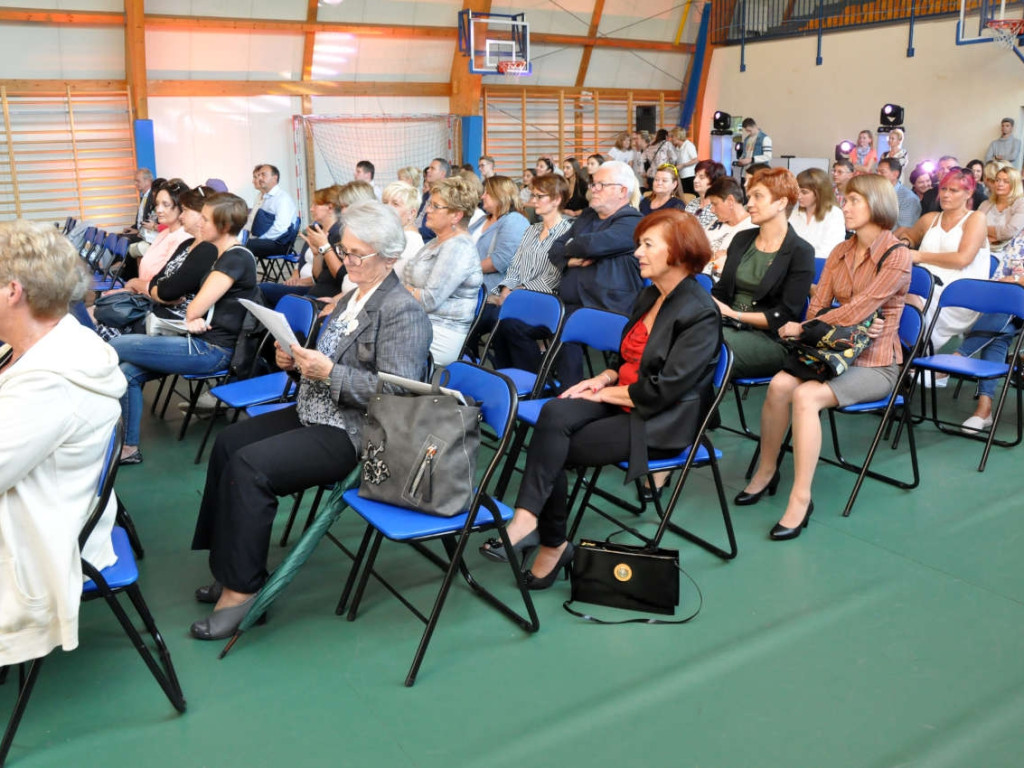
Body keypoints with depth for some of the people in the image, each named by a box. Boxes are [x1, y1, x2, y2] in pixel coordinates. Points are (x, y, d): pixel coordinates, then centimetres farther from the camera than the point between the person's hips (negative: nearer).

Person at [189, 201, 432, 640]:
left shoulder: (403, 312, -16)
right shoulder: (352, 297, 13)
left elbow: (397, 391, -24)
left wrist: (328, 372, -26)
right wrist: (298, 362, -1)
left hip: (352, 433, -10)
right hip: (315, 414, 10)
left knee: (250, 465, -21)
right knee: (228, 443, 4)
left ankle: (242, 588, -9)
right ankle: (230, 564, 11)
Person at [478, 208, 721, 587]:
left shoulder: (700, 314, -14)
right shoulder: (649, 296, 13)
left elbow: (663, 391, -19)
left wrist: (607, 392, -12)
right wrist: (605, 378, 1)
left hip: (661, 423, -7)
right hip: (620, 399, 7)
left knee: (551, 449, -21)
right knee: (554, 414, -24)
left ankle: (552, 543, -10)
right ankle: (528, 519, -27)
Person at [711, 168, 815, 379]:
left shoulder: (800, 252, 1)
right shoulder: (741, 239, 19)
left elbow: (785, 316, -6)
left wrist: (735, 314, -13)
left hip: (769, 340, -5)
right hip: (728, 327, 5)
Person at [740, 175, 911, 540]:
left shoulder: (896, 256, -10)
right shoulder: (840, 252, 10)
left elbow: (856, 311, -19)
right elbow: (817, 306, 5)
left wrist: (801, 329, -12)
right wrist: (850, 325, -14)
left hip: (876, 364, -5)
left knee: (806, 396, -32)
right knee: (779, 384, -24)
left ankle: (801, 497, -25)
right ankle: (766, 471, -7)